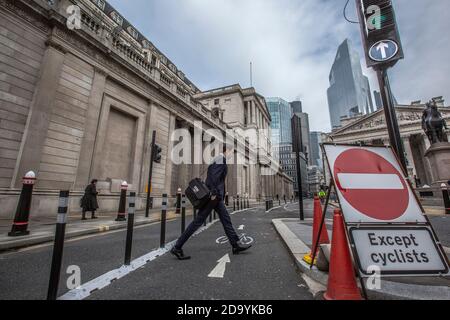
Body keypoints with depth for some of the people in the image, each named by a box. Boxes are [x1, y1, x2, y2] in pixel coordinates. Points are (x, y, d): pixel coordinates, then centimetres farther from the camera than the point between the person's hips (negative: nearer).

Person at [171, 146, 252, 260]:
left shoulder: (220, 159, 17)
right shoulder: (221, 159, -11)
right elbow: (214, 175, -22)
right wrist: (214, 193, -22)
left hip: (217, 196, 11)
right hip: (214, 195, -10)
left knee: (226, 220, 12)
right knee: (198, 221, -4)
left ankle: (236, 245, 22)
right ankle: (177, 247, 6)